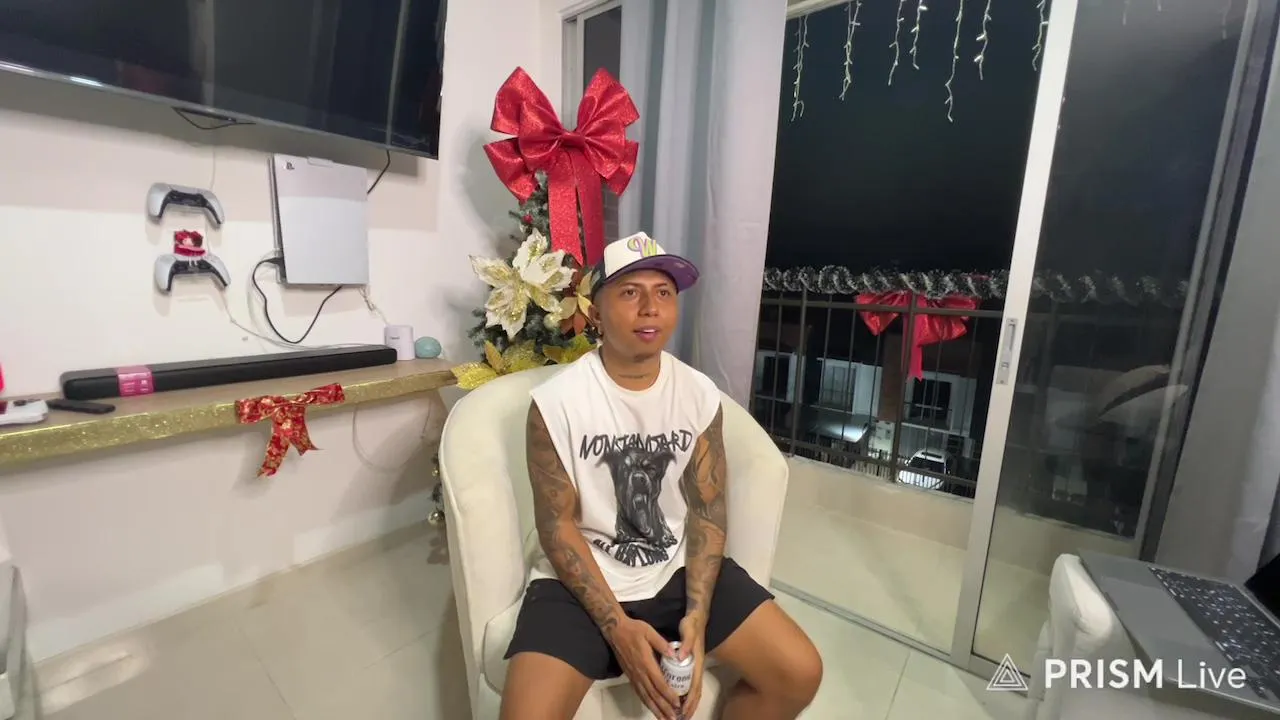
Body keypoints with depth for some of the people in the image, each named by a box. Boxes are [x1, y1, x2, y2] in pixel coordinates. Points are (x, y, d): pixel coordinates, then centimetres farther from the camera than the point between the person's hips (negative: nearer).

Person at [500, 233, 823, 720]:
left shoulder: (701, 394, -5)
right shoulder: (555, 401, -15)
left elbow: (707, 510, -2)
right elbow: (557, 525, -11)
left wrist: (697, 615, -12)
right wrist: (617, 627, -17)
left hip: (681, 570, 3)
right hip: (585, 581, -2)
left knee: (800, 672, -6)